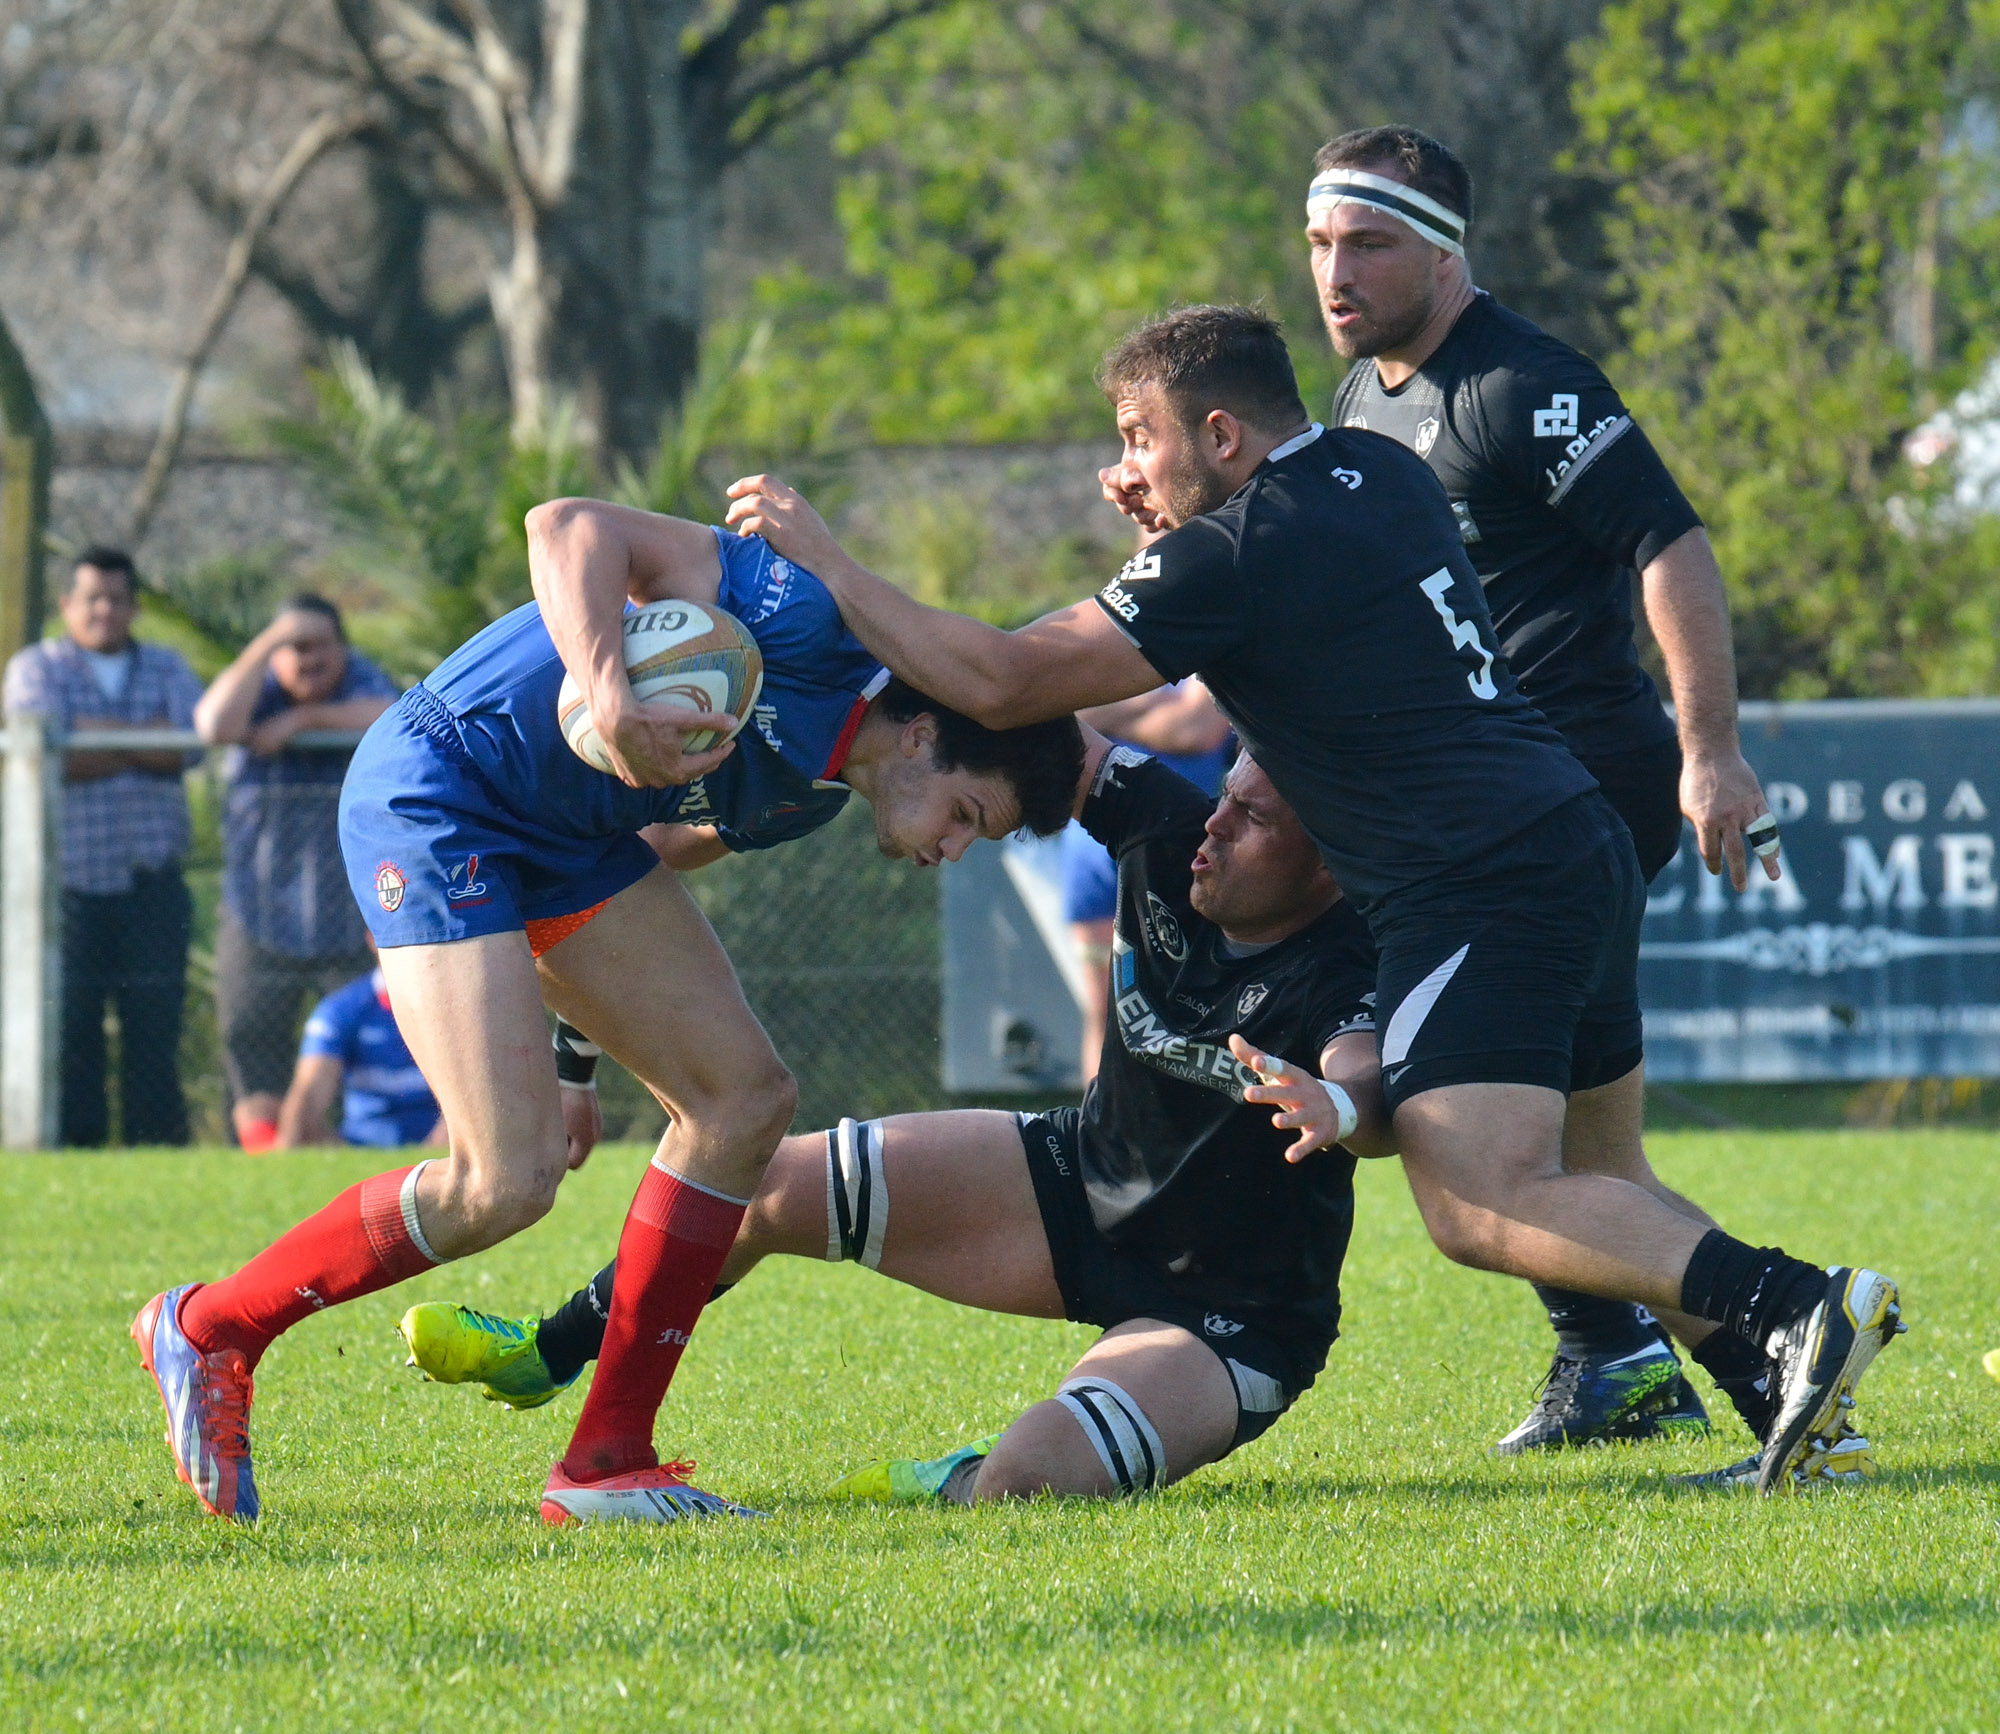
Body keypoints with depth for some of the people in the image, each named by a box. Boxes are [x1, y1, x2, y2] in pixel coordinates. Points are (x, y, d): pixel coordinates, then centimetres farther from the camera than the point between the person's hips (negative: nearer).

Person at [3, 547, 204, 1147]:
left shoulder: (166, 669, 15)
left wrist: (101, 733, -9)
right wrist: (142, 741, -5)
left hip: (150, 886, 2)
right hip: (67, 883, -2)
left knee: (155, 1022, -2)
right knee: (67, 1028, -5)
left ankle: (160, 1148, 1)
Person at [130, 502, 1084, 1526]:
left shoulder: (820, 788, 8)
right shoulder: (817, 621, -21)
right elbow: (570, 529, -28)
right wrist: (613, 701, -44)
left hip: (565, 834, 10)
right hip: (433, 795, -10)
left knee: (744, 1095, 2)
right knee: (506, 1182, -18)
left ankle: (606, 1462, 7)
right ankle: (208, 1329, 5)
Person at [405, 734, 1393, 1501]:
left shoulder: (1345, 970, -28)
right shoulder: (1171, 832, -9)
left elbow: (1378, 1085, -48)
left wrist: (1341, 1107, -73)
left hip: (1225, 1320, -7)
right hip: (1081, 1190, 7)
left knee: (1019, 1486, -33)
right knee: (758, 1184, 2)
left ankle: (961, 1485, 6)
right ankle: (550, 1355, 28)